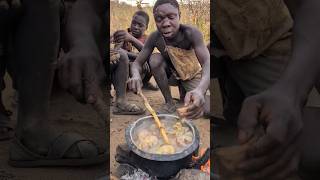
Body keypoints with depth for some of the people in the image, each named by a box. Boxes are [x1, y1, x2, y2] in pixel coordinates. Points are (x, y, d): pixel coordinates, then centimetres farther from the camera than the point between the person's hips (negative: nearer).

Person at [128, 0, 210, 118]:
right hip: (171, 70, 2)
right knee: (155, 59, -27)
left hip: (192, 74, -2)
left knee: (199, 109, -22)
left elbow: (207, 62, -43)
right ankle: (169, 102, -11)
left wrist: (200, 90, -65)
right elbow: (137, 63, -20)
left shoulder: (190, 33, -33)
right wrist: (136, 76, -47)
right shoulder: (155, 38, -23)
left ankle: (185, 91, 14)